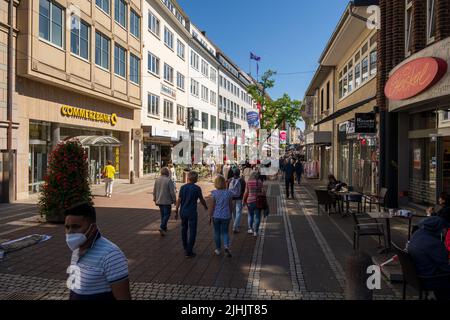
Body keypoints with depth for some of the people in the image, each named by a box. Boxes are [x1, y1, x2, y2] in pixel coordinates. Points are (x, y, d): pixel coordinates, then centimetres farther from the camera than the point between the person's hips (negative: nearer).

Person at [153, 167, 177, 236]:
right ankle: (162, 227, -13)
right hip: (167, 201, -6)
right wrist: (174, 200, -4)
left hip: (159, 201, 6)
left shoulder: (157, 180, 3)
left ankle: (164, 228, 27)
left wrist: (155, 199, 21)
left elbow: (154, 191, 10)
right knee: (167, 214, 1)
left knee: (162, 214, 18)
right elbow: (172, 192, -15)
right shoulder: (169, 180, -15)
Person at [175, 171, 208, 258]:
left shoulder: (182, 187, -2)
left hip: (183, 212, 5)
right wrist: (205, 206, 17)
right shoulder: (197, 188, -11)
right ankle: (189, 252, 1)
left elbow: (179, 200, 0)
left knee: (184, 229, 21)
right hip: (192, 212, -4)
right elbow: (202, 200, -2)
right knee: (192, 232, 2)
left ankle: (185, 247, 36)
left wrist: (176, 211, 9)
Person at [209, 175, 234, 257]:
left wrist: (210, 216, 1)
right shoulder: (229, 193, -5)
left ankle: (218, 250, 23)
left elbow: (212, 206, -9)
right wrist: (230, 215, 16)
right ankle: (226, 246, -9)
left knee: (217, 233, 13)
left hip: (216, 216, -1)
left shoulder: (214, 193, -11)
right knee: (225, 232, 14)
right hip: (226, 216, 1)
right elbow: (231, 205, 3)